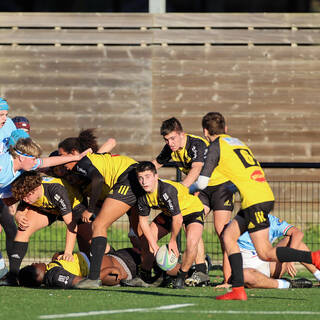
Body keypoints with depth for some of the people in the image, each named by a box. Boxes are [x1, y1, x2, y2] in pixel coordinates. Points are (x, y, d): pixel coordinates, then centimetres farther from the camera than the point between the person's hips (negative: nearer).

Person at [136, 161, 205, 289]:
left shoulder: (167, 190, -39)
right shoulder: (143, 196, -17)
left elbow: (178, 219, -32)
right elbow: (143, 220, -4)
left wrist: (172, 241, -18)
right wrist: (153, 245, -10)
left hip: (193, 210, -7)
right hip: (169, 213, 7)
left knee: (191, 242, -31)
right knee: (146, 239, 2)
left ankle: (181, 277, -8)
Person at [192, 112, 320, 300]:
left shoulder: (216, 147, 1)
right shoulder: (237, 142, 24)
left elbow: (202, 183, 0)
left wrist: (190, 187, 21)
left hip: (255, 199, -8)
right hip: (266, 194, 8)